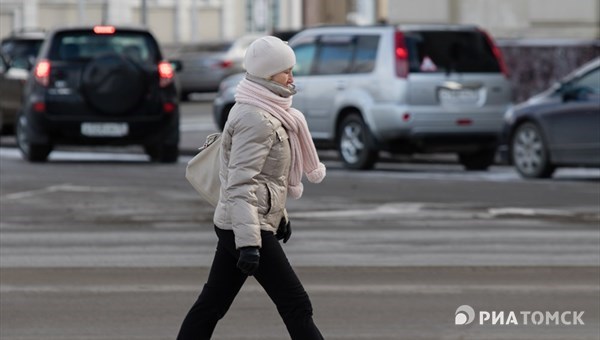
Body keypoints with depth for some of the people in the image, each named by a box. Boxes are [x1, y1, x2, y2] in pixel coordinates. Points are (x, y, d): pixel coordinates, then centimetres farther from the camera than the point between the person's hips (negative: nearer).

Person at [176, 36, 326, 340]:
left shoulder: (265, 112, 14)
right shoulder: (256, 120, -18)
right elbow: (241, 183, -25)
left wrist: (279, 214, 32)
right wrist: (248, 242, -30)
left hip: (230, 225, 10)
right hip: (246, 226, -10)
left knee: (212, 303, 11)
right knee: (296, 305, -6)